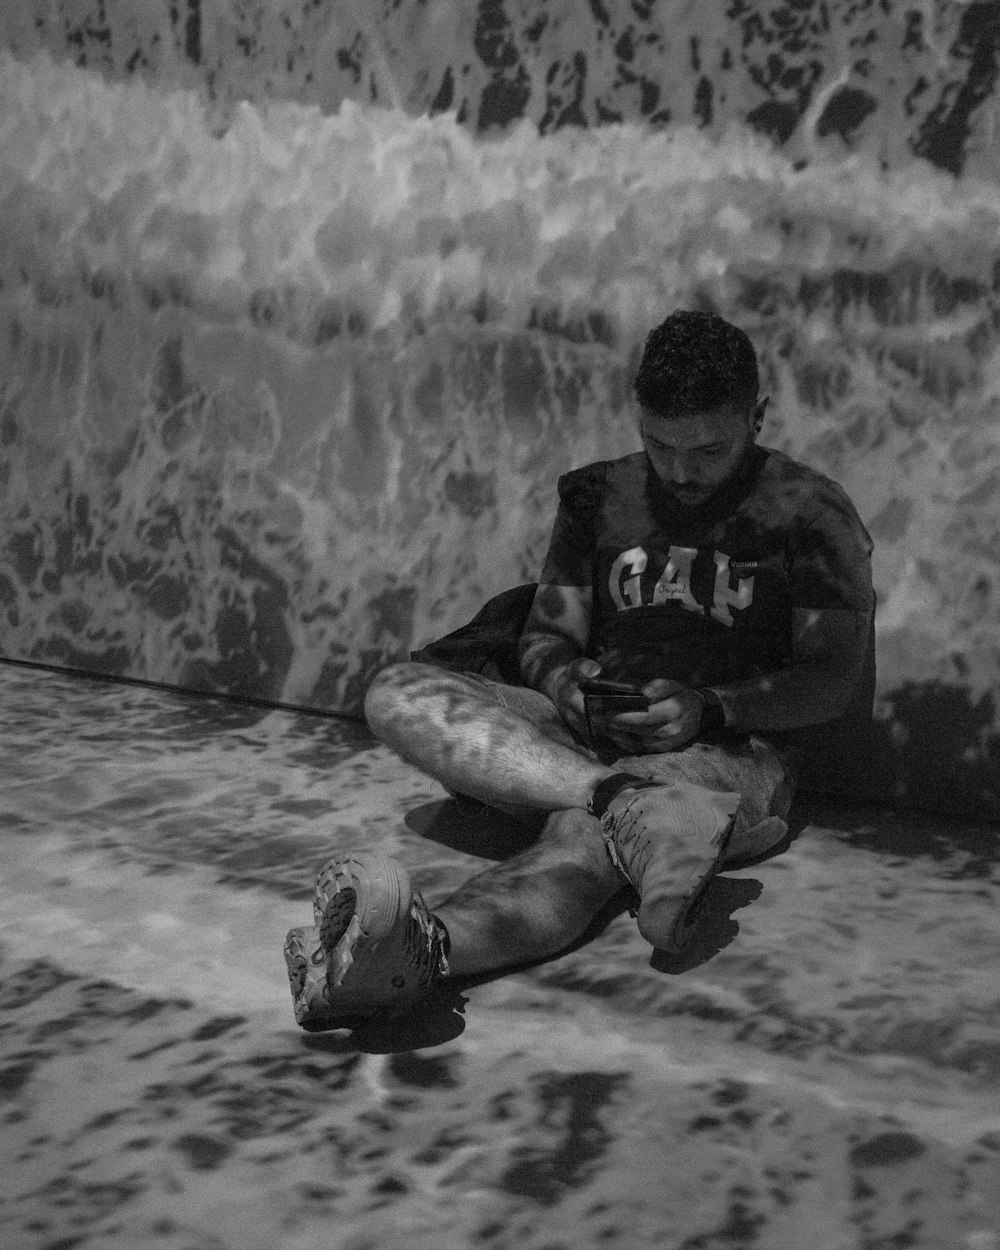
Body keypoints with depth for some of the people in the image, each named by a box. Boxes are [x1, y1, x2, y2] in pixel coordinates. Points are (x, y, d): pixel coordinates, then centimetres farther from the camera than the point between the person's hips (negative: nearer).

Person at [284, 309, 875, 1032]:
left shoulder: (809, 511, 4)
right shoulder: (598, 496, 16)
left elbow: (835, 681, -1)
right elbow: (547, 634, 15)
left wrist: (709, 709, -18)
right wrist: (563, 678, -11)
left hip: (733, 748, -5)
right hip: (591, 738, 5)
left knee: (581, 833, -40)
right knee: (399, 694, -21)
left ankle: (426, 950, -69)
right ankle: (630, 808, -40)